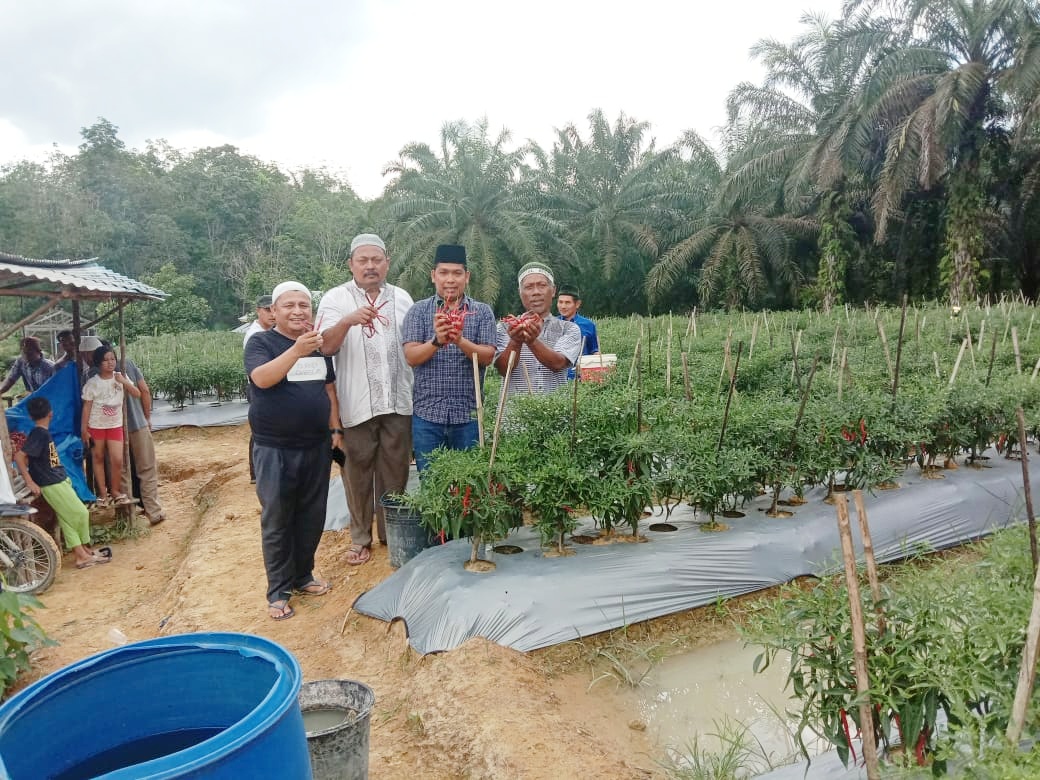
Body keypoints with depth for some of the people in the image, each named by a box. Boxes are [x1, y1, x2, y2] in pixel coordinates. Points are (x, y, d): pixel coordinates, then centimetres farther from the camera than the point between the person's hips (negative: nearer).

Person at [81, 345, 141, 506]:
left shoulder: (120, 377, -4)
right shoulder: (92, 383, -11)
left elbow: (137, 394, -6)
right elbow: (86, 407, -8)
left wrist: (124, 382, -20)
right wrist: (84, 430, -8)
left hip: (115, 425, 1)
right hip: (96, 426, -1)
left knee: (117, 460, -5)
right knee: (98, 458, 10)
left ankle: (115, 490, 14)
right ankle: (103, 493, 21)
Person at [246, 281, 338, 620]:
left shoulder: (319, 344, 10)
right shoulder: (261, 342, -6)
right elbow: (261, 378, -25)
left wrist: (336, 428, 11)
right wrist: (297, 350, -36)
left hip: (316, 446, 5)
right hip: (274, 450, -5)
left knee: (312, 517, 12)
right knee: (277, 521, 3)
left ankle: (303, 576, 29)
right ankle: (279, 590, 15)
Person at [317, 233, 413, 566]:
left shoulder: (402, 298, 11)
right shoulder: (335, 299, 1)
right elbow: (325, 346, -12)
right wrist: (347, 321, -31)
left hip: (398, 401, 3)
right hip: (356, 403, -2)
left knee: (396, 471, 9)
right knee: (358, 472, 5)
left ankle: (392, 532, 24)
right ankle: (360, 538, 19)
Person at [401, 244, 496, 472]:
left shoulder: (482, 312, 4)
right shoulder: (418, 311, 4)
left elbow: (487, 357, -6)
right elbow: (411, 357, -6)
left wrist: (461, 341, -24)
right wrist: (436, 341, -24)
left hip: (468, 413, 0)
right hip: (426, 413, 0)